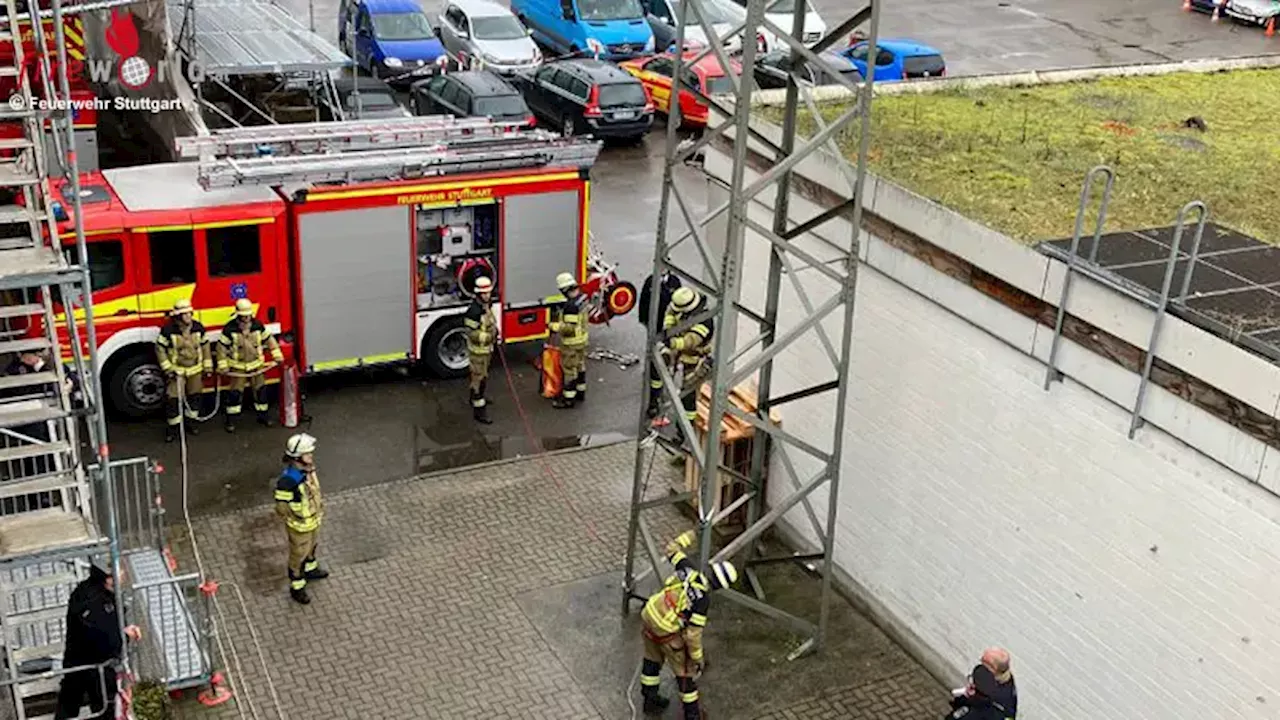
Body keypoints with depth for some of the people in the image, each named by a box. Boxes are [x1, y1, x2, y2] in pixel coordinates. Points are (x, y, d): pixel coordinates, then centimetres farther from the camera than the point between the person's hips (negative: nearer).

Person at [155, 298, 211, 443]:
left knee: (194, 397, 12)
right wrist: (167, 368, -12)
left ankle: (191, 422, 29)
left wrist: (208, 366, 7)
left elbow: (205, 346, 7)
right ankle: (172, 427, 7)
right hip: (176, 371, -3)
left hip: (195, 370, 4)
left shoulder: (198, 327, -4)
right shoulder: (168, 330, -16)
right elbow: (160, 349, -9)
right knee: (173, 399, -5)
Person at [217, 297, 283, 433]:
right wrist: (223, 365, -10)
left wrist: (277, 355, 1)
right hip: (238, 367, -3)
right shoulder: (230, 328, -15)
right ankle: (231, 420, 7)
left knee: (260, 390, 9)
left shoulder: (257, 325, -5)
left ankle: (263, 415, 24)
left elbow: (269, 339, 5)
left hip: (256, 365, 3)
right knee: (235, 392, -3)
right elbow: (222, 346, -9)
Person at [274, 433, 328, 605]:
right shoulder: (287, 481, -39)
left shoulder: (308, 468, -14)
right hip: (300, 526, -7)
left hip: (313, 520, 7)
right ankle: (296, 587, 38)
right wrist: (299, 520, -18)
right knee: (298, 556, 16)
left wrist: (319, 507, 11)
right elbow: (281, 508, -28)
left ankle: (310, 569, 59)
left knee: (311, 546, 32)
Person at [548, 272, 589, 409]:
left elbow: (569, 328, -30)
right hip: (582, 338, 9)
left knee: (570, 369, 3)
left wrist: (554, 326, -18)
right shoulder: (582, 297, -1)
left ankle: (569, 399, 12)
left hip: (571, 342, -9)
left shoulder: (571, 306, -31)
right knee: (580, 366, 21)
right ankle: (580, 392, 35)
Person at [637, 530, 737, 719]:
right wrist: (698, 657, -7)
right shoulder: (702, 600, -26)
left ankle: (650, 700, 46)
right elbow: (692, 634, -22)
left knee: (653, 660, 27)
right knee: (685, 669, 14)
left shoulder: (688, 569, -12)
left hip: (650, 613, 7)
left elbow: (672, 549, 6)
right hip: (666, 631, -7)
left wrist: (688, 536, 22)